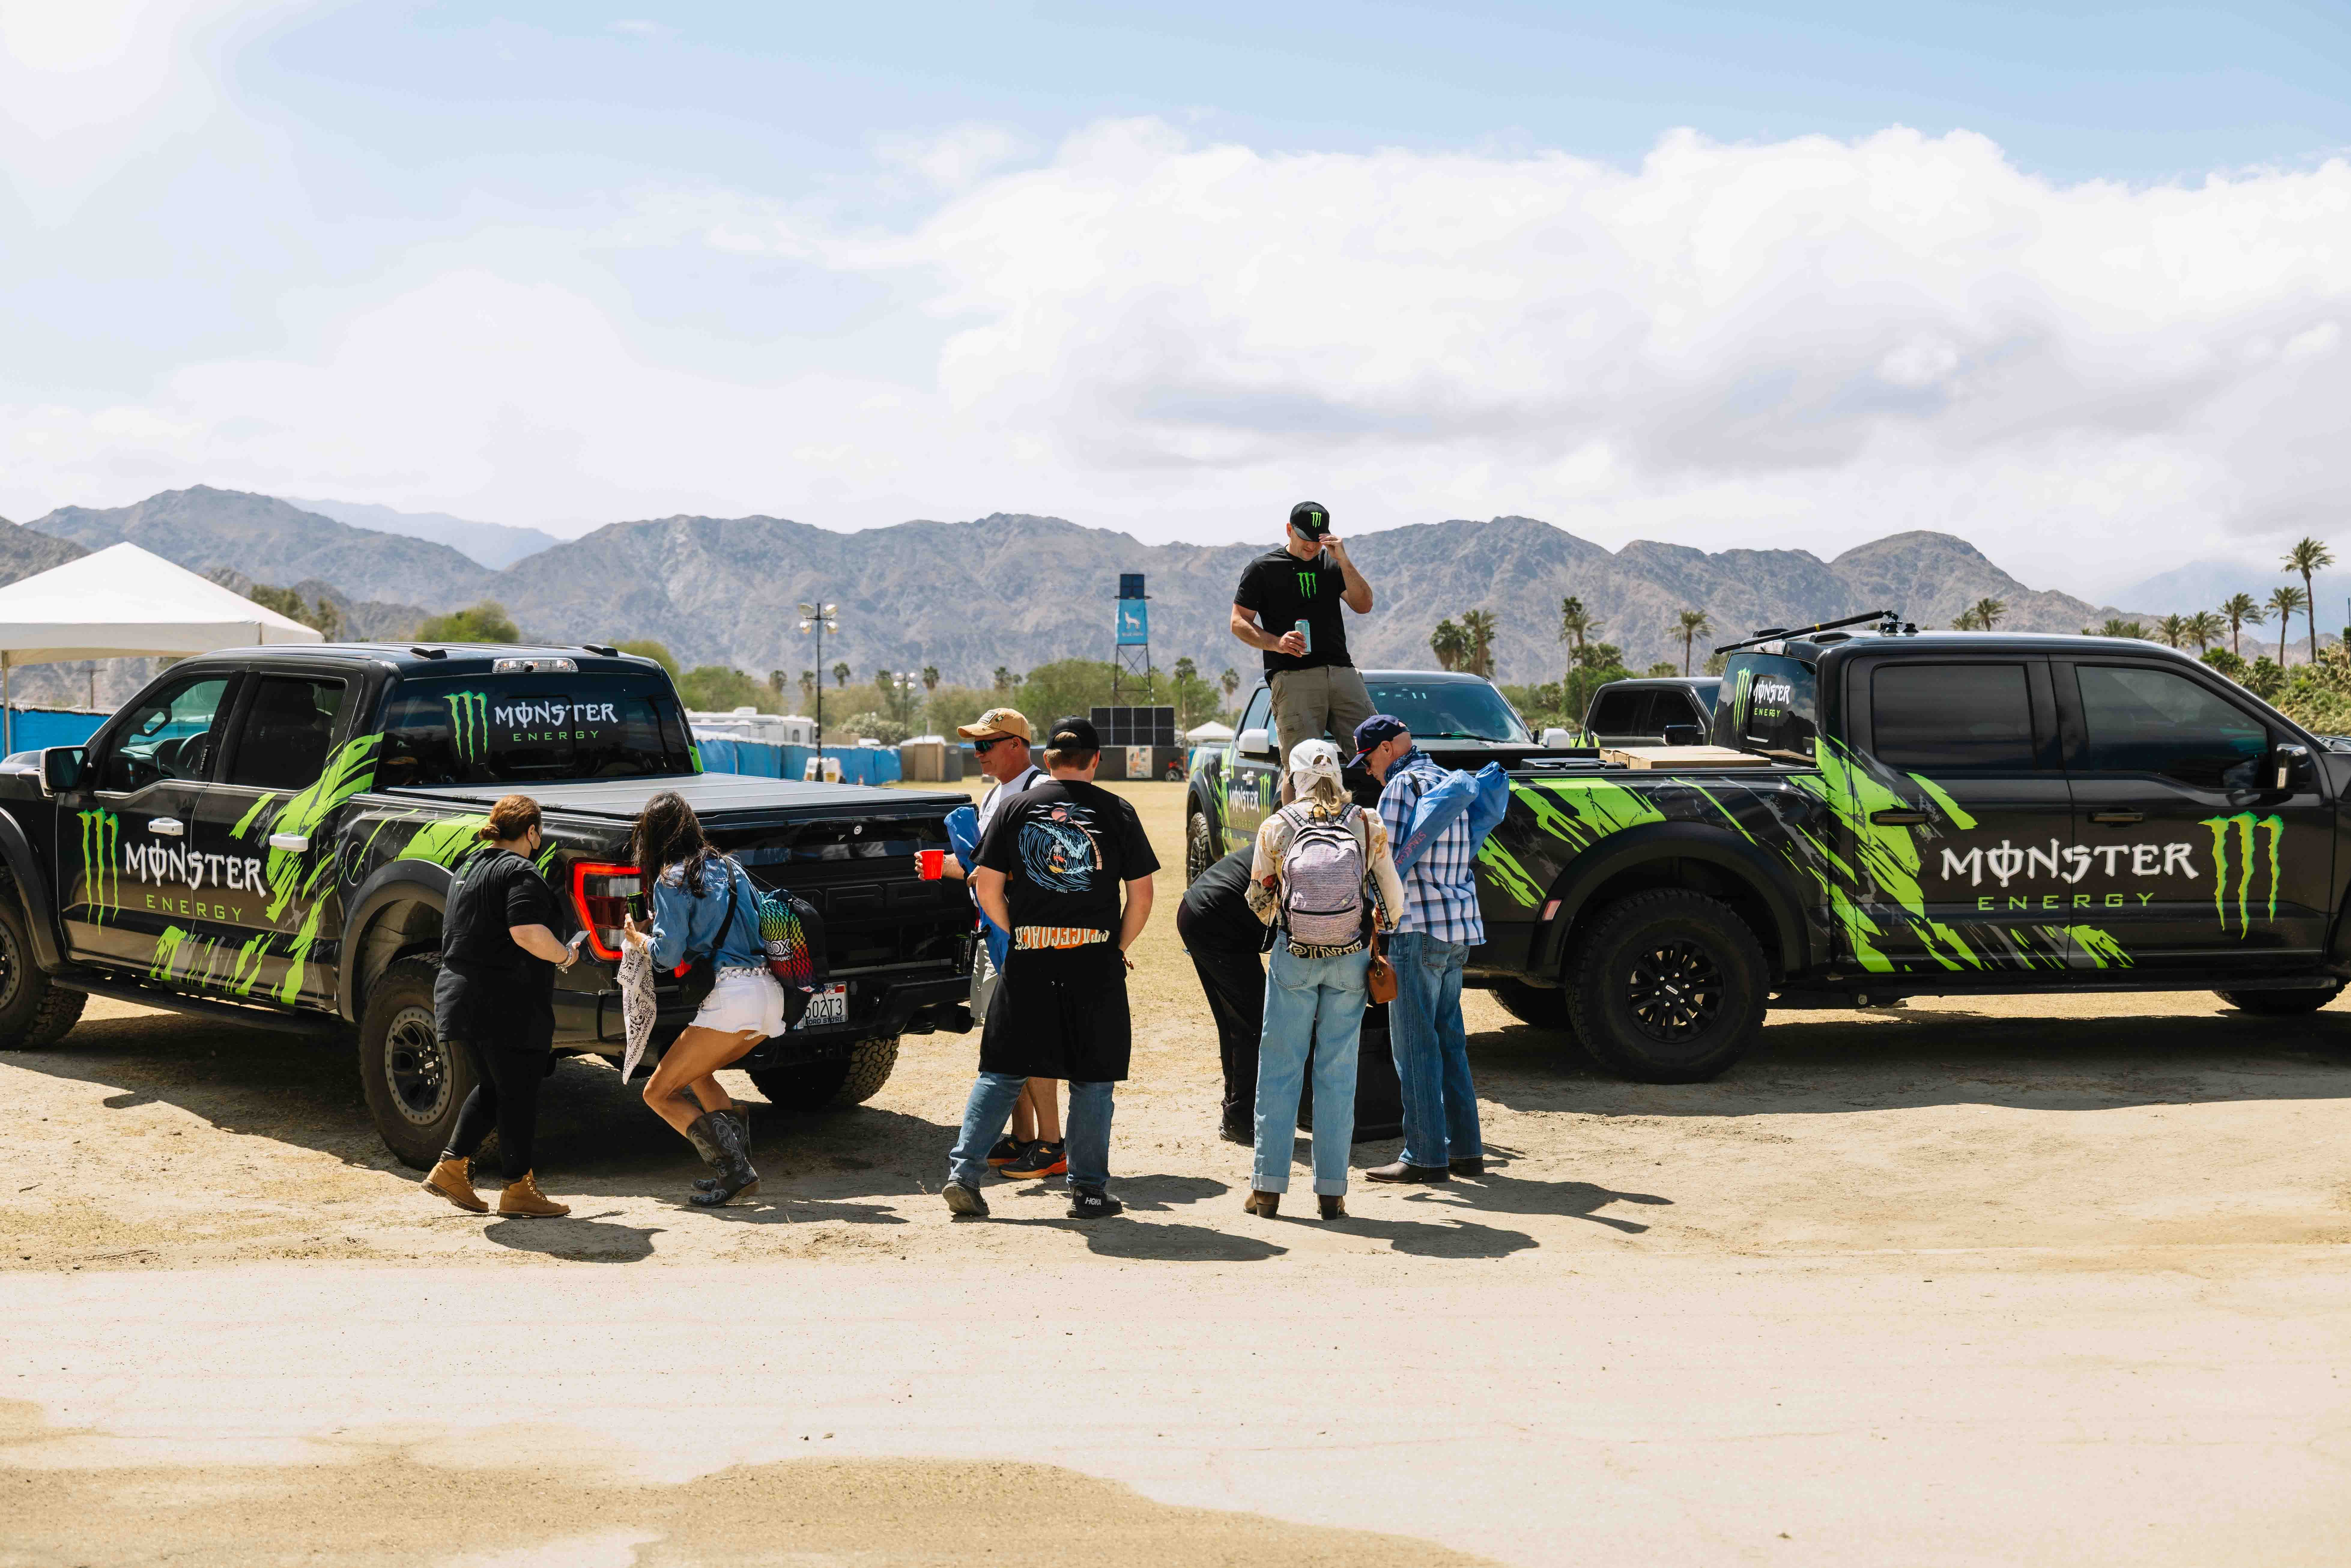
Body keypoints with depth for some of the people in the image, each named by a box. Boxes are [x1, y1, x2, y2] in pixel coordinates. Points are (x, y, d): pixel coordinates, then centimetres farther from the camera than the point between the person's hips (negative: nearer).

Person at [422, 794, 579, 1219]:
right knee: (519, 1093, 0)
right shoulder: (520, 873, -14)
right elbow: (527, 932, -28)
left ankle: (451, 1168, 15)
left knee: (492, 1089, 19)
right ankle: (519, 1189, 6)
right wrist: (564, 956, -11)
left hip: (461, 1000, 9)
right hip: (506, 1006, -9)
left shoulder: (469, 868, 16)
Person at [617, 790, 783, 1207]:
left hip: (732, 997, -8)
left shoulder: (672, 880, -2)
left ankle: (734, 1171, -12)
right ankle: (740, 1167, 11)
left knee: (658, 1093, 2)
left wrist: (638, 938, 16)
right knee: (695, 1075, 27)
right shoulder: (729, 868, 20)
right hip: (772, 994, 8)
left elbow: (668, 955, -7)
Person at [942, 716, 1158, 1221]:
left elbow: (987, 889, 1)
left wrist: (1019, 934, 12)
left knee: (1001, 1072, 10)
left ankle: (963, 1173, 3)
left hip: (1029, 960, 1)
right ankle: (1089, 1189, 11)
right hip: (1096, 962, -1)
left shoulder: (1016, 807, 4)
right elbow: (1141, 895, 0)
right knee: (1092, 1079, 8)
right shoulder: (1117, 813, 1)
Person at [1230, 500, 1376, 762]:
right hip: (1292, 678, -4)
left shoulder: (1332, 564, 18)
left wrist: (1343, 562, -4)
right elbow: (1239, 623, 6)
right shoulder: (1262, 569, 8)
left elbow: (1363, 606, 7)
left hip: (1342, 671, 4)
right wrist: (1276, 643, -12)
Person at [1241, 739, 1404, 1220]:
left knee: (1279, 1070, 7)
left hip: (1293, 957, -1)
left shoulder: (1277, 827, -3)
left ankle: (1268, 1187, 7)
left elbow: (1259, 902, 6)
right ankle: (1332, 1192, 6)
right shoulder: (1369, 827, -1)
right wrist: (1379, 924, 25)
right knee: (1338, 1073, 6)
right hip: (1350, 961, 1)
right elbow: (1393, 899, 4)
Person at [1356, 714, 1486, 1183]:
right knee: (1450, 1040, 14)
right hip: (1459, 931, 9)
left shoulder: (1402, 785, -11)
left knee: (1415, 1046, -4)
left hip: (1419, 928, -9)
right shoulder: (1449, 782, 17)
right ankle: (1465, 1149, 16)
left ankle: (1425, 1157, -3)